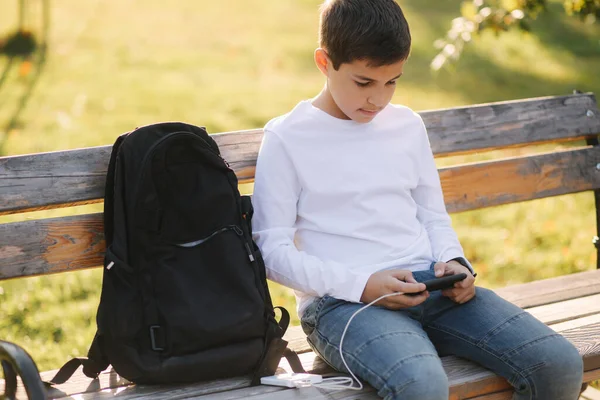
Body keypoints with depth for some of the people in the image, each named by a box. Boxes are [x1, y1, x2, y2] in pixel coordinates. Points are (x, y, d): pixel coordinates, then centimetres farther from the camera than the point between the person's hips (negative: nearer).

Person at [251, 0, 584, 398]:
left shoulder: (408, 125, 16)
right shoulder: (286, 139, 0)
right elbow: (273, 250, -4)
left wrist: (454, 263, 0)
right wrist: (360, 285, -16)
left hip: (430, 286, 6)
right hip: (341, 302, -5)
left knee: (560, 364, -14)